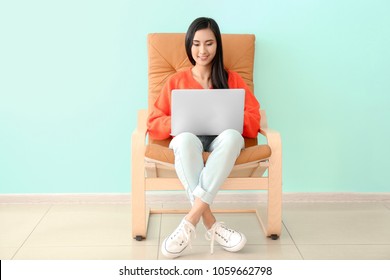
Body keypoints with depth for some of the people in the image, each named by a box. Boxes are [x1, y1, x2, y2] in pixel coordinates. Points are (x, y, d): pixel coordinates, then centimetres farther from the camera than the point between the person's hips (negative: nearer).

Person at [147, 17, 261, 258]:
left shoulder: (232, 79, 16)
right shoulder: (176, 81, 15)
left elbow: (254, 120, 6)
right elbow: (154, 124, 7)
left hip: (221, 139, 0)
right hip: (190, 139, 0)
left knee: (233, 135, -38)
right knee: (185, 138, -39)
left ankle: (191, 220, -42)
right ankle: (210, 223, -41)